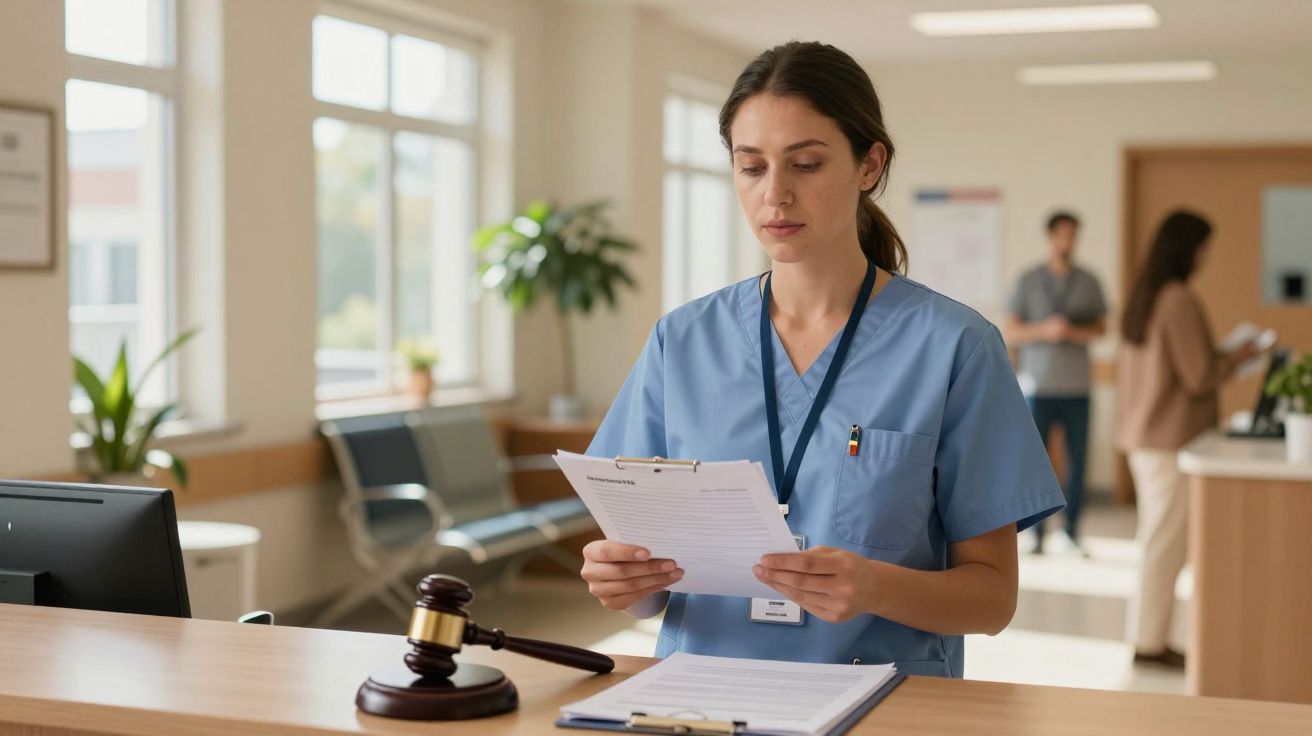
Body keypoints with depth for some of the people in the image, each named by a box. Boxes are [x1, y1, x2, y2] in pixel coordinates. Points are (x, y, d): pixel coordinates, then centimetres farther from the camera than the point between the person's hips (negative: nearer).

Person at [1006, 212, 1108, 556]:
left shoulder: (1089, 282, 8)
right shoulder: (1028, 281, 4)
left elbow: (1101, 328, 9)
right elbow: (1011, 331, 2)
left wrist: (1075, 332, -11)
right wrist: (1044, 331, -15)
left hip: (1077, 387, 2)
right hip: (1038, 384, -1)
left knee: (1077, 459, 2)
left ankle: (1071, 530, 13)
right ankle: (1036, 534, 4)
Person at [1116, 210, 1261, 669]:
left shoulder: (1142, 297, 10)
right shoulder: (1180, 300, -17)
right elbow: (1199, 378, -17)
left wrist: (1219, 358, 19)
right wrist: (1236, 359, -1)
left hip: (1144, 435, 9)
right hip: (1172, 439, -9)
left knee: (1155, 539, 15)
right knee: (1166, 543, -3)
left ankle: (1147, 634, 21)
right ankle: (1149, 641, 3)